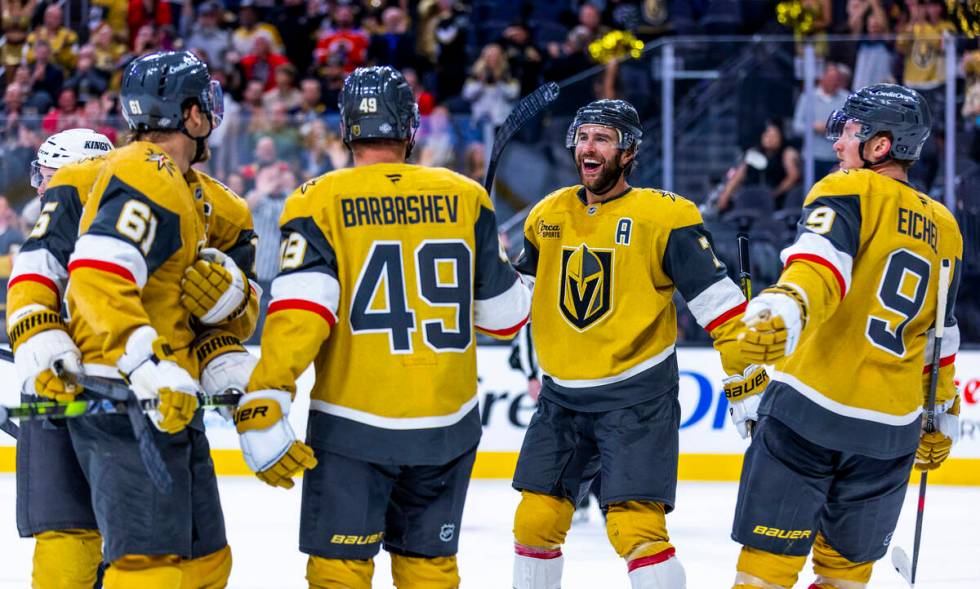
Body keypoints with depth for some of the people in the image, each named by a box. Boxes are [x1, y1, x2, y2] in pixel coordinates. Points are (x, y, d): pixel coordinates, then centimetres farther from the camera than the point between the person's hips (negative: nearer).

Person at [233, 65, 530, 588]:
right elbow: (503, 314, 9)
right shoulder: (464, 198, 2)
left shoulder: (319, 202, -6)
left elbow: (298, 314, -17)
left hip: (354, 428, -3)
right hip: (447, 424, 3)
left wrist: (262, 407, -18)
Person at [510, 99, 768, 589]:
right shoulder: (549, 216, 8)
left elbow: (714, 294, -10)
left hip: (637, 396, -6)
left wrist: (746, 364, -15)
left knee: (635, 525, -16)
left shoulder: (664, 216, -9)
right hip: (562, 397, 6)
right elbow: (518, 291, 26)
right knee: (536, 520, 6)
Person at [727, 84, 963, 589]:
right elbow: (942, 337, 25)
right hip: (892, 428, 6)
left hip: (810, 407, -6)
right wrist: (942, 416, 34)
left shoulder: (848, 192, -3)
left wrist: (786, 307, -42)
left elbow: (822, 262, -25)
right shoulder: (944, 230, 17)